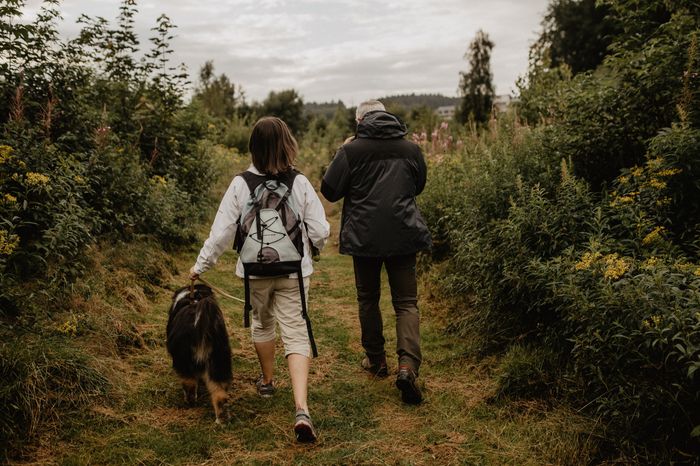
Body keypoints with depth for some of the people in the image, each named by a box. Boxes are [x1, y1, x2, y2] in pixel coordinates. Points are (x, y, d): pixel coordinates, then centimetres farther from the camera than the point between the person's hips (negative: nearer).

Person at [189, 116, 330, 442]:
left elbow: (222, 231, -5)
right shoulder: (300, 184, -8)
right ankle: (301, 410, -14)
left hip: (256, 271, 1)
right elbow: (320, 232, -6)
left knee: (262, 323, 24)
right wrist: (311, 246, 17)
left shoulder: (240, 185, -8)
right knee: (296, 333, 0)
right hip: (295, 271, -1)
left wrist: (201, 265, 8)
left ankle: (267, 381, 45)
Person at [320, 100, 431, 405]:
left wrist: (339, 156, 10)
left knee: (368, 299, 17)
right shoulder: (411, 149, 4)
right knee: (406, 302, 5)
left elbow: (329, 191, -2)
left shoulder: (352, 150, -7)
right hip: (404, 236, 2)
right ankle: (408, 365, -12)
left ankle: (376, 359, 27)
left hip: (364, 237, -1)